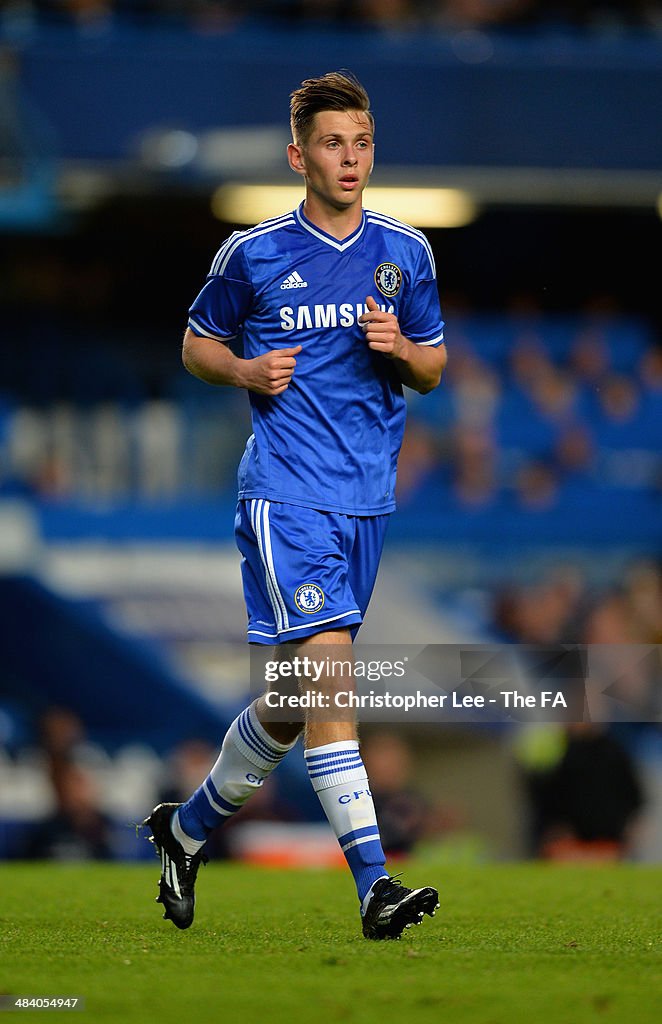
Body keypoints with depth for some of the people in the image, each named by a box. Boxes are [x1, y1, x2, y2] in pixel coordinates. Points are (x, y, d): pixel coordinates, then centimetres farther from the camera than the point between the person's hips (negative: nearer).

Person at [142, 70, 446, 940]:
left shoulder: (406, 253, 9)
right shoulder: (253, 254, -1)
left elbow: (434, 369, 17)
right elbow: (196, 346, 11)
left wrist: (402, 349, -6)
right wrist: (248, 371, -9)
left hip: (368, 499, 5)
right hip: (286, 492, -5)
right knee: (328, 671, -18)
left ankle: (188, 826, 33)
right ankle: (374, 884, -21)